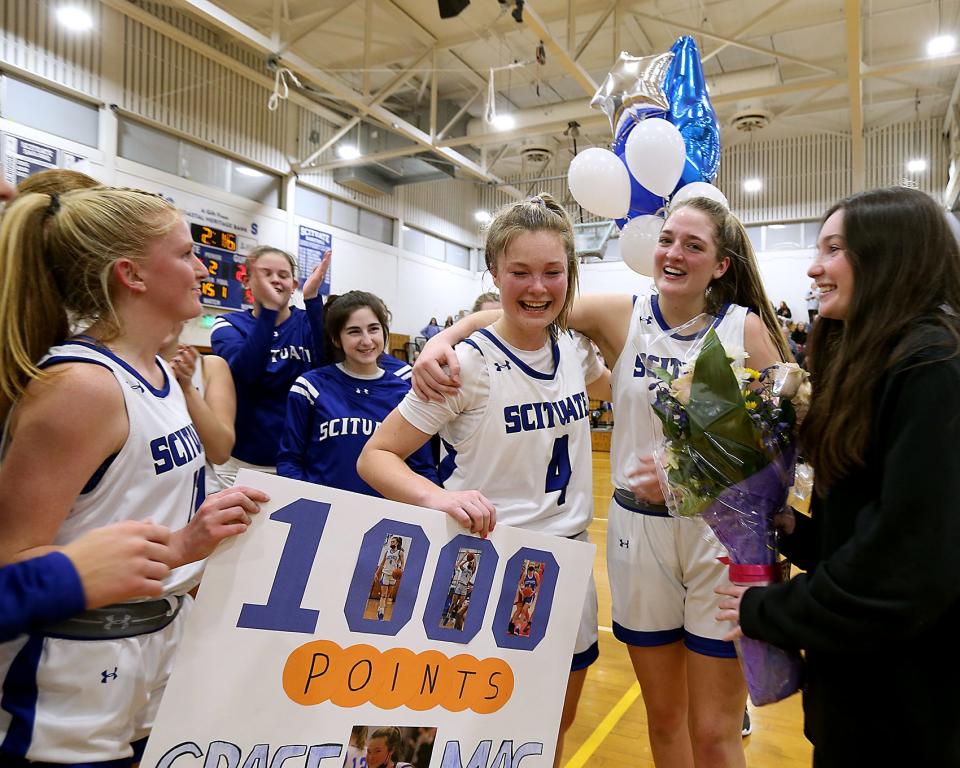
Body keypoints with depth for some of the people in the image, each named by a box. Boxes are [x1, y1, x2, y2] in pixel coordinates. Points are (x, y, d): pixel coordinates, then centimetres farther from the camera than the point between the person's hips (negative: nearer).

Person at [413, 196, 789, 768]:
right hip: (638, 527, 1)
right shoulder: (621, 316, -3)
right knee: (664, 718, 19)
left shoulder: (745, 328, -5)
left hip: (721, 531, -1)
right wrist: (443, 339, -19)